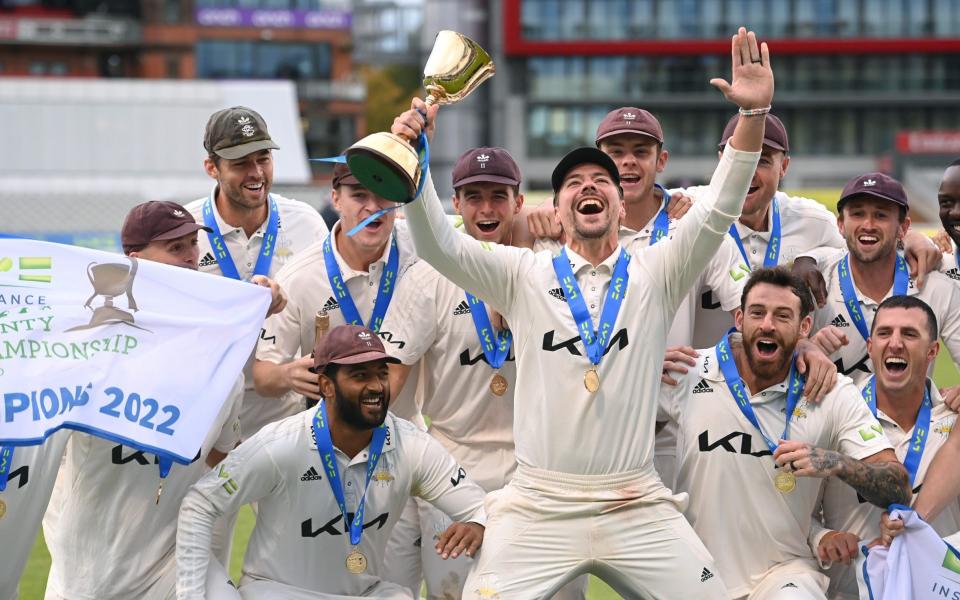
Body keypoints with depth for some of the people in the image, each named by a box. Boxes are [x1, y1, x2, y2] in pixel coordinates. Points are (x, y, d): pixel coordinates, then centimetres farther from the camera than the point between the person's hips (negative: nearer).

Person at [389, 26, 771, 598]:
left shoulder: (655, 273, 6)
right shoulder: (524, 274, 6)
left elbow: (718, 212, -7)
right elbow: (438, 245, -6)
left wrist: (754, 114, -20)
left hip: (639, 508, 0)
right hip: (539, 505, 0)